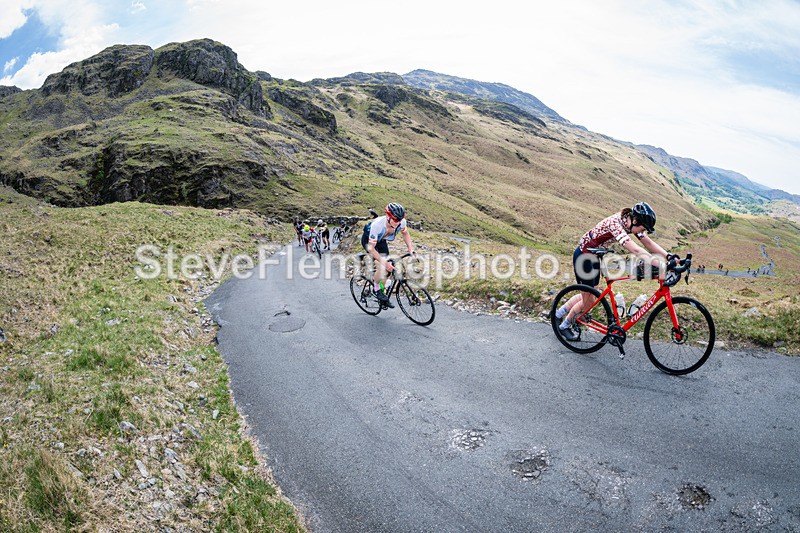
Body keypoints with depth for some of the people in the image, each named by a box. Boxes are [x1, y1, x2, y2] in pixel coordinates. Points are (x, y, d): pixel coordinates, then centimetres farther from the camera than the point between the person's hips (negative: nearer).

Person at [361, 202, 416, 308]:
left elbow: (405, 233, -4)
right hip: (368, 241, -5)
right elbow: (371, 248, -36)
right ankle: (376, 289, 2)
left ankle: (382, 290, 21)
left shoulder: (402, 222, -29)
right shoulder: (377, 225, -42)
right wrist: (384, 263, -41)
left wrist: (411, 249, -15)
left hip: (381, 240, 5)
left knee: (387, 268, 1)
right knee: (381, 266, -22)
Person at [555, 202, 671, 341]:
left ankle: (559, 312, 36)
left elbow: (649, 243, -7)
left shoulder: (630, 222, -8)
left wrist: (669, 256, -18)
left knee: (588, 295, 18)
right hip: (583, 255, -9)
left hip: (593, 255, 9)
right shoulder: (615, 223, -33)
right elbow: (635, 250, -42)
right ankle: (564, 326, 23)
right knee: (589, 300, 3)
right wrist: (660, 264, -47)